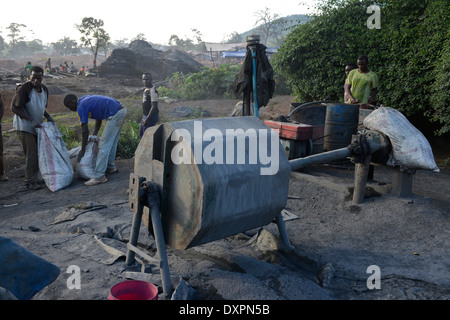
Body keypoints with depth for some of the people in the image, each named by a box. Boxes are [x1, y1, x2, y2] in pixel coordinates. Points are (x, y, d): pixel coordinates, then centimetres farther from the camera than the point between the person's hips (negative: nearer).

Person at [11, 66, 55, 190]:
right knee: (31, 154, -8)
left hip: (37, 126, 7)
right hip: (24, 126, -7)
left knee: (38, 153, 10)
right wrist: (31, 120, -24)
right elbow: (14, 107, -17)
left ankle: (34, 178, 22)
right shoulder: (24, 89, -18)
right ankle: (30, 181, 2)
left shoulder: (44, 89, 4)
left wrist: (48, 116, -1)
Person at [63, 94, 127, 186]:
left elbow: (85, 130, -8)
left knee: (104, 145, -8)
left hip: (115, 114, -10)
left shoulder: (81, 107, -6)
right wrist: (94, 135, 26)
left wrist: (82, 150, -1)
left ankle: (99, 176, -9)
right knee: (111, 143, 22)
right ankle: (110, 167, 34)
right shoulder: (86, 99, 21)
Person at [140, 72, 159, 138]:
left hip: (151, 117, -10)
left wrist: (147, 119, -23)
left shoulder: (153, 91, -20)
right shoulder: (147, 89, 10)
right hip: (145, 116, 10)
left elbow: (154, 107, -24)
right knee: (141, 135, 17)